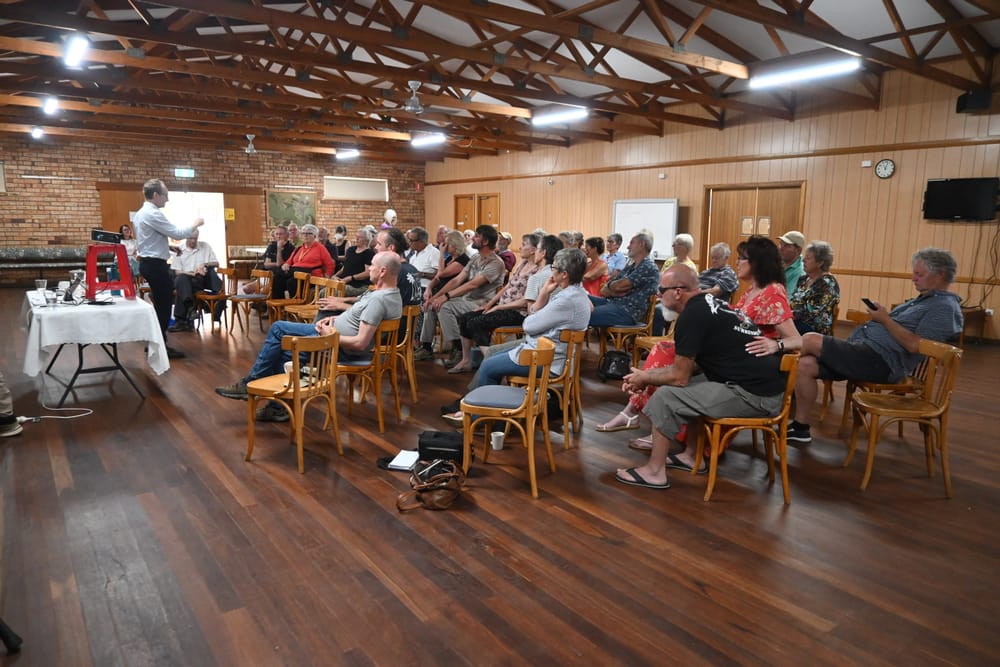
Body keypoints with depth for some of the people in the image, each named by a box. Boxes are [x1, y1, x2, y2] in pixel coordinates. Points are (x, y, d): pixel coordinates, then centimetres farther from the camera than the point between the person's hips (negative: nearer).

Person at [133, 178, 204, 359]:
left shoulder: (141, 213, 15)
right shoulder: (153, 214, -18)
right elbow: (177, 233, -20)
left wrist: (169, 246, 15)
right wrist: (195, 224, -6)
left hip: (147, 262, 10)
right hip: (156, 264, -10)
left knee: (160, 303, 17)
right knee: (164, 305, -4)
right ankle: (161, 347, 1)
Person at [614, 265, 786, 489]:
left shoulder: (692, 315, -14)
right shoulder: (709, 304, 15)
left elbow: (680, 376, -10)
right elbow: (687, 367, 21)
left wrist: (645, 379, 7)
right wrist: (647, 374, 17)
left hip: (752, 395, -10)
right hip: (764, 385, 10)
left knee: (665, 397, -6)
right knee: (689, 387, 23)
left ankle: (654, 471, 4)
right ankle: (691, 455, 27)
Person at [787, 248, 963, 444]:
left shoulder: (944, 307, -6)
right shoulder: (924, 299, 26)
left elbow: (913, 344, -18)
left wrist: (885, 319, -8)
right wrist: (881, 314, 10)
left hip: (881, 361, -10)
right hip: (863, 348, 10)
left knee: (810, 340, -22)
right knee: (806, 365, -9)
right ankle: (800, 427, -1)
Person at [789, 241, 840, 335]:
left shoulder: (827, 283, -8)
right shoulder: (803, 279, 16)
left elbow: (814, 312, -17)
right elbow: (791, 300, 13)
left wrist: (792, 314, -19)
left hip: (815, 329, -7)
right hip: (796, 322, 7)